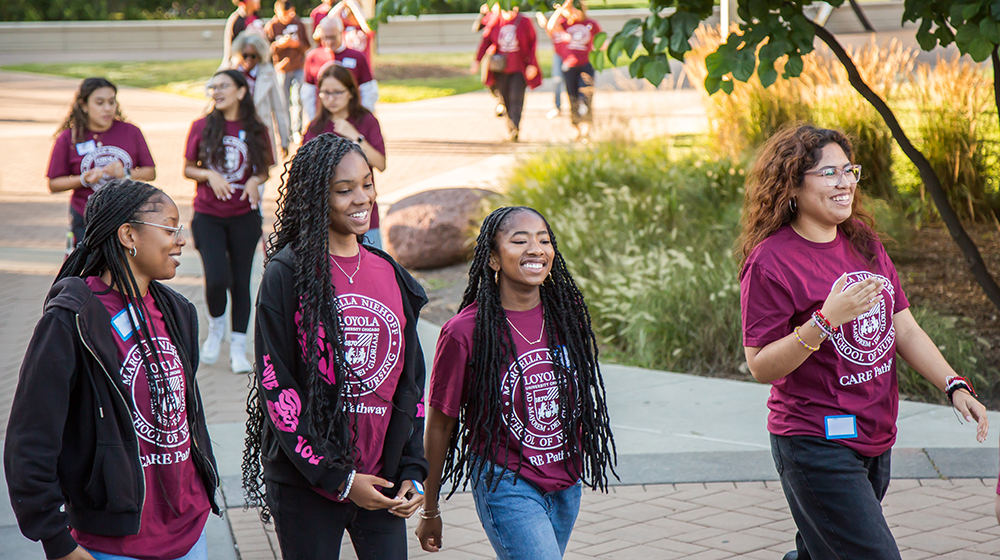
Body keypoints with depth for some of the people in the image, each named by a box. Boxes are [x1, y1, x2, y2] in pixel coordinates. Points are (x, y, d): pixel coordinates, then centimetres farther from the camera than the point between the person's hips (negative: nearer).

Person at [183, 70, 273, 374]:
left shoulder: (256, 130, 0)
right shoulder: (202, 127, -1)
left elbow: (264, 170, 10)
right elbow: (188, 168, 5)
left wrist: (255, 181, -12)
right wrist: (210, 174, -14)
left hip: (244, 216, 1)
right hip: (208, 215, -1)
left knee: (241, 281, 5)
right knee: (217, 278, -14)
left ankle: (238, 348, 17)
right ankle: (215, 327, 17)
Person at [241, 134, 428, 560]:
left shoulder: (391, 275, 10)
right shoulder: (288, 273, -6)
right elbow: (275, 385, -10)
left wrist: (412, 472, 5)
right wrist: (337, 476, -12)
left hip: (381, 483, 4)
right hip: (305, 484, -4)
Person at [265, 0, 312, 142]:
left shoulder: (298, 24, 4)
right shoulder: (271, 26, -3)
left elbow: (307, 46, 7)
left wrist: (296, 44, -13)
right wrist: (279, 44, -21)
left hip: (298, 68, 1)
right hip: (281, 69, -1)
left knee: (297, 99, -4)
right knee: (284, 102, 0)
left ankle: (297, 130, 6)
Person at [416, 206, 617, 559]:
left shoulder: (568, 314, 0)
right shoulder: (465, 332, -16)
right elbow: (439, 425, -6)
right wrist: (429, 511, 1)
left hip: (566, 485, 6)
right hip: (505, 485, -6)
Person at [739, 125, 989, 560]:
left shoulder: (863, 242, 8)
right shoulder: (769, 262, -14)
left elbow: (903, 328, 11)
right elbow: (761, 367, -16)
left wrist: (955, 386, 0)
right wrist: (826, 320, -27)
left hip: (875, 438, 7)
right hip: (815, 445, -7)